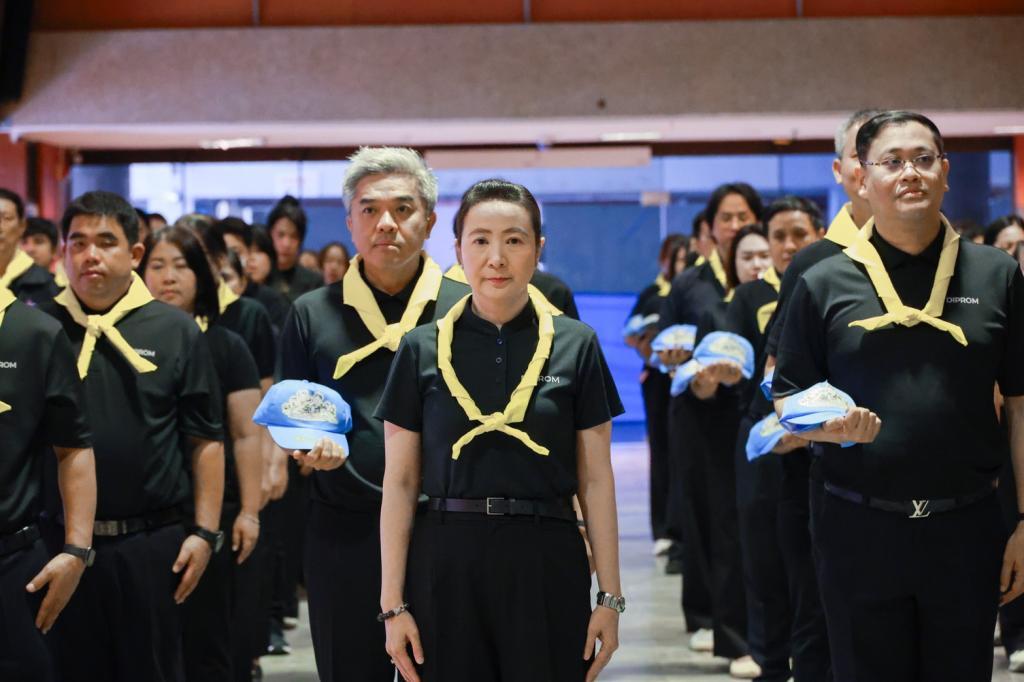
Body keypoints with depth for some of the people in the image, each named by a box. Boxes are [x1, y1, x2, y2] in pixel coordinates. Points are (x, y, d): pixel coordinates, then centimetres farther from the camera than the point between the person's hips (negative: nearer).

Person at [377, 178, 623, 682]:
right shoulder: (422, 350, 2)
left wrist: (610, 597, 0)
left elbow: (596, 480, 3)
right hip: (445, 564, 0)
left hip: (546, 564, 0)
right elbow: (400, 483, 3)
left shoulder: (575, 346, 2)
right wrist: (392, 604, -2)